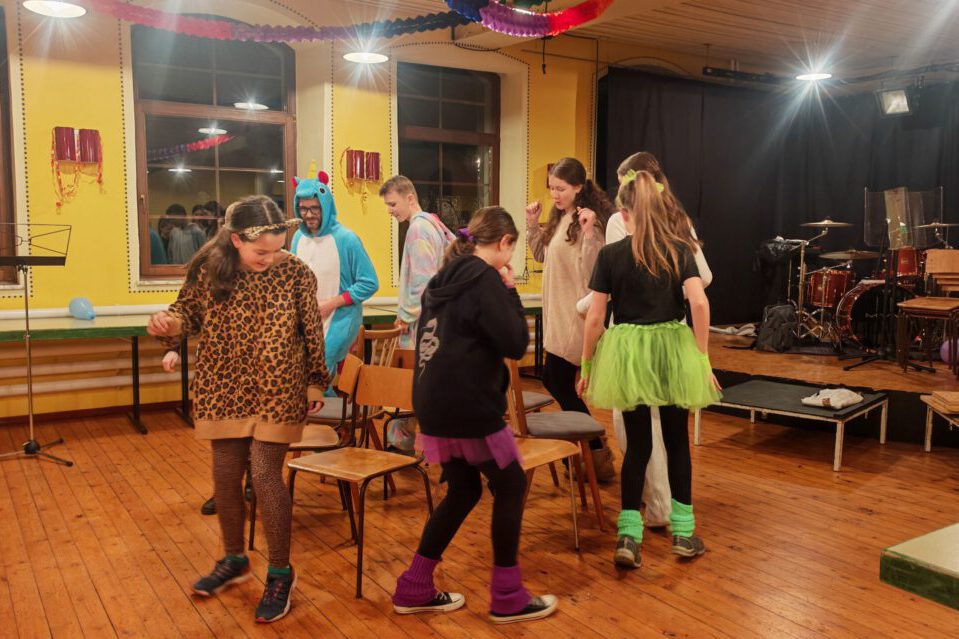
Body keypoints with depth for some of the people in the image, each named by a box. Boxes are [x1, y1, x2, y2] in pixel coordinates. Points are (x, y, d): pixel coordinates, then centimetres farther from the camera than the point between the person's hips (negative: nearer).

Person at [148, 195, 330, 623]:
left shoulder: (296, 273, -11)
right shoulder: (207, 269, -7)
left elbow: (312, 332, -3)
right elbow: (189, 310, 7)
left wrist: (318, 381, 4)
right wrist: (169, 323, -16)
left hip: (277, 392, -3)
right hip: (222, 389, 3)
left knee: (265, 475, -5)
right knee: (226, 474, 11)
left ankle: (280, 573, 13)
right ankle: (234, 560, 33)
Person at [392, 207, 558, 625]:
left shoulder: (446, 277, 14)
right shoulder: (483, 278, -12)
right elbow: (516, 344, -12)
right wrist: (510, 291, -5)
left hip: (437, 404, 9)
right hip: (469, 406, -9)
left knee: (464, 490, 18)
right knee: (510, 486, 7)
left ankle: (414, 590, 22)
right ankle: (507, 597, 14)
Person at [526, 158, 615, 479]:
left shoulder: (587, 220, -17)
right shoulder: (559, 217, 10)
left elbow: (591, 271, -24)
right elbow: (542, 256, 20)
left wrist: (589, 233, -35)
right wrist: (533, 224, 8)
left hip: (575, 316, -9)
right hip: (558, 313, 9)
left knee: (557, 383, -3)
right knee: (556, 383, 14)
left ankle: (597, 455, 11)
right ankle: (594, 450, 28)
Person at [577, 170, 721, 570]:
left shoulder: (611, 254, -4)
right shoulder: (680, 249, -1)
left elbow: (595, 317, -4)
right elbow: (699, 303, -13)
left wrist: (586, 366, 6)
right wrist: (703, 358, -7)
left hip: (627, 353, -1)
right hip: (672, 350, 1)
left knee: (637, 443, 10)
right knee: (677, 440, 14)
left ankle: (629, 537, 8)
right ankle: (683, 533, 23)